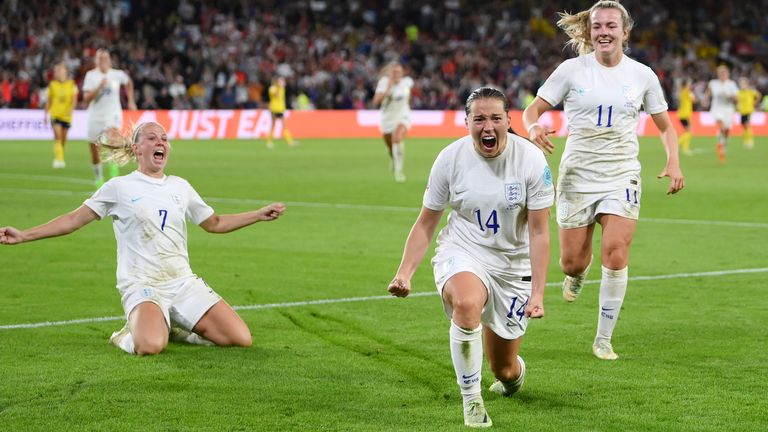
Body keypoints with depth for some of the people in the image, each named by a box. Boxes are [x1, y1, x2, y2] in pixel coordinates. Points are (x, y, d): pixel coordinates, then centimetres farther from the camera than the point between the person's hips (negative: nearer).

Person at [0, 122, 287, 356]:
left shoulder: (180, 187, 13)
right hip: (142, 284, -5)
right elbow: (74, 220, 1)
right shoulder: (119, 187, 1)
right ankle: (129, 335, 1)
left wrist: (260, 215, 19)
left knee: (241, 339, -12)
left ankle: (175, 327, 11)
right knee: (150, 347, -37)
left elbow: (215, 223, 25)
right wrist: (23, 236, -8)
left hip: (184, 282, 5)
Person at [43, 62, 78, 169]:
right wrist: (46, 114, 8)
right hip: (55, 114, -1)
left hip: (66, 115, 1)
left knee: (63, 138, 9)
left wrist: (71, 109, -20)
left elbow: (74, 99, -3)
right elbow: (48, 100, 9)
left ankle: (60, 159, 27)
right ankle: (58, 158, -23)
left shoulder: (71, 84, 2)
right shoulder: (52, 85, 3)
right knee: (57, 135, -18)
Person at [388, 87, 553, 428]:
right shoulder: (450, 159, -10)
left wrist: (538, 293, -18)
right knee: (466, 303, -39)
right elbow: (426, 223, 0)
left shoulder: (532, 160, -13)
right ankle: (471, 400, -23)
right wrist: (405, 273, -13)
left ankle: (516, 373, 49)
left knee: (504, 370, 7)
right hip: (462, 252, -1)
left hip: (513, 263, 1)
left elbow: (539, 232, -10)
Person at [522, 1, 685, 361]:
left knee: (616, 254, -16)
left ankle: (604, 340, -2)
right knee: (571, 262, 2)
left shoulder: (642, 75, 2)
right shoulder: (572, 70, -2)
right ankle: (579, 271, 43)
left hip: (622, 178, 0)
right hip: (577, 176, 0)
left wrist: (673, 162, -5)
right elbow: (533, 109, -1)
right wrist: (534, 128, -24)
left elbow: (665, 126, 12)